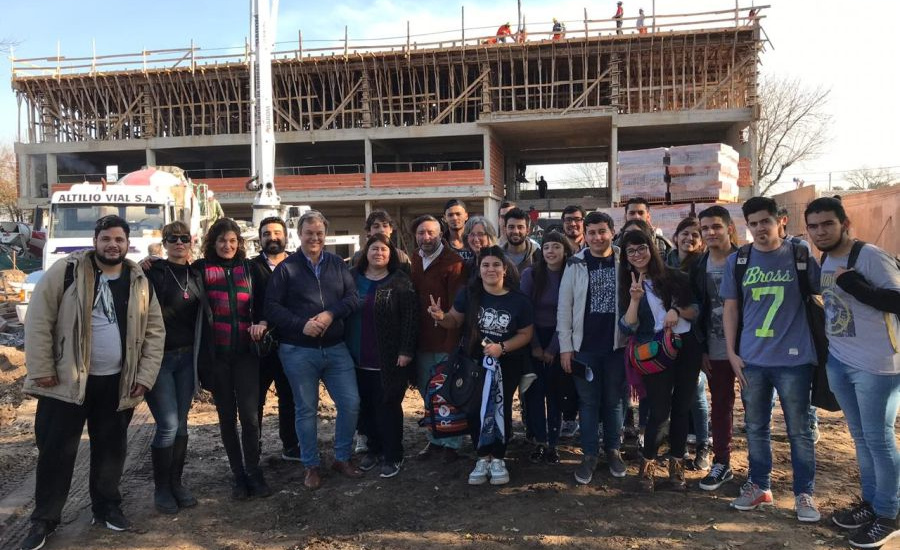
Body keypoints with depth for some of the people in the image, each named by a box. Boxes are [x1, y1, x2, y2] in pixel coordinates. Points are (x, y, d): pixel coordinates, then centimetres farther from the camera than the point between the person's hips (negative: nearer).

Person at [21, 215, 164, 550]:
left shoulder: (139, 282, 4)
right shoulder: (66, 271, -7)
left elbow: (155, 331, 6)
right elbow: (39, 321, -7)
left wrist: (145, 377, 0)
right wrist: (41, 370, -11)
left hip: (117, 383, 3)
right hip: (66, 380, -3)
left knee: (110, 448, 13)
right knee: (56, 450, 4)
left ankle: (107, 507, 30)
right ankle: (44, 519, 19)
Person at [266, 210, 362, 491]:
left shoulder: (338, 265, 7)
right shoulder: (286, 268, -1)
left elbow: (353, 297, 1)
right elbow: (272, 307, -6)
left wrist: (331, 314, -16)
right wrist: (302, 325, -18)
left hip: (336, 349, 3)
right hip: (298, 352, -2)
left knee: (351, 404, 2)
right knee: (306, 410, 8)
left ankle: (342, 458, 22)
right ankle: (311, 466, 24)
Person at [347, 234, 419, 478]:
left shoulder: (400, 281, -5)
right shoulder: (352, 277, 8)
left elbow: (410, 318, -9)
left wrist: (406, 351, -15)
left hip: (389, 359, -4)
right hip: (358, 358, 4)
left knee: (388, 406, 2)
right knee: (366, 406, 13)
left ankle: (393, 456, 14)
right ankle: (373, 449, 29)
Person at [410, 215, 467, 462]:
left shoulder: (453, 262, -11)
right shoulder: (414, 260, 9)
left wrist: (451, 342, -17)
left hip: (446, 340, -6)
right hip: (422, 340, 6)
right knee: (428, 393, 15)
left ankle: (452, 444, 19)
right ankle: (436, 440, 29)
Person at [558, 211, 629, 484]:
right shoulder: (575, 265, 0)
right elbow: (564, 307, 0)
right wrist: (565, 346, -4)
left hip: (617, 344, 0)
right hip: (584, 346, 0)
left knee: (614, 400, 11)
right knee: (588, 401, 6)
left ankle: (613, 450, 27)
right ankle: (590, 454, 17)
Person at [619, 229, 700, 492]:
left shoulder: (675, 277, 4)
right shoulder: (626, 286, 4)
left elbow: (697, 310, 7)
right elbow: (627, 328, -5)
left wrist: (678, 311, -12)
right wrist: (635, 299, -18)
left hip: (686, 347, 2)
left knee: (682, 408, 7)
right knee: (660, 411, -6)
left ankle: (677, 465, 23)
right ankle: (648, 462, 15)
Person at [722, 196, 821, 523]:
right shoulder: (737, 261, 4)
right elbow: (730, 307, 6)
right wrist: (731, 352, 2)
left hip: (793, 359, -2)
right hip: (751, 359, 2)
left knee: (799, 430, 7)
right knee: (756, 428, 13)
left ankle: (804, 493, 21)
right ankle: (759, 486, 28)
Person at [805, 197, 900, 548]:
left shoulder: (871, 257, -16)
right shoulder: (823, 262, 8)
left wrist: (851, 283, -25)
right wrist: (824, 345, 17)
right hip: (838, 362, 7)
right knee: (860, 437, 16)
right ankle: (870, 502, 30)